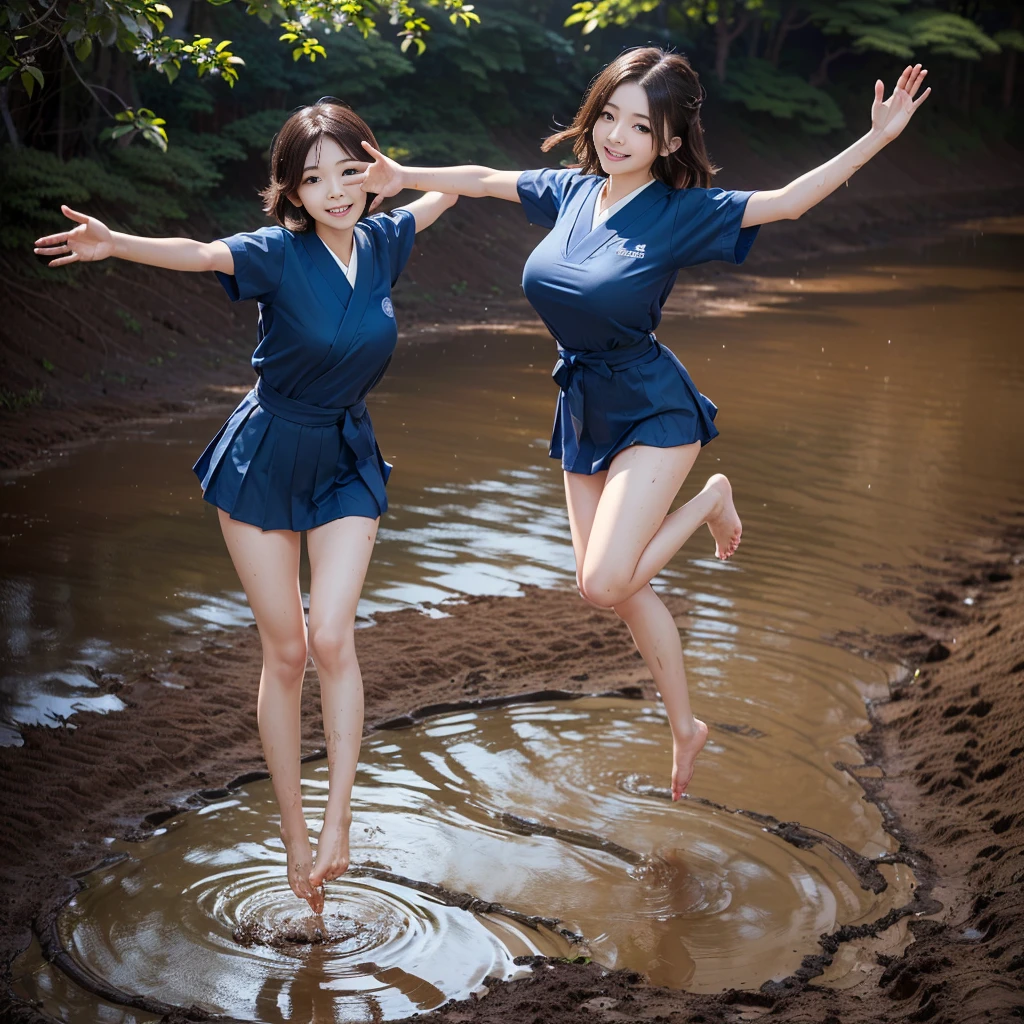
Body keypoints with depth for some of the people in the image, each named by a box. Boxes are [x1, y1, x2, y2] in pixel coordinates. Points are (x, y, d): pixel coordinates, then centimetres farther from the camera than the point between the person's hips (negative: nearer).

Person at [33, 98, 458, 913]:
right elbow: (196, 255, -38)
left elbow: (444, 189, 16)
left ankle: (338, 818, -5)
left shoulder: (382, 241, -4)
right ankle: (295, 836, 14)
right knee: (285, 651, 3)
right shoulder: (278, 254, -17)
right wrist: (116, 244, -57)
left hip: (346, 462, 3)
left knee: (332, 637, -13)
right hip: (267, 457, -3)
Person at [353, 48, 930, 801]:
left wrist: (878, 138, -25)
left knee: (603, 583, -19)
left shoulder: (682, 213, -15)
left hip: (652, 413, -6)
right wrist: (405, 177, 17)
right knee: (624, 586, 11)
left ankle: (710, 501, 8)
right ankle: (686, 727, 29)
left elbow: (787, 202, -18)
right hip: (583, 413, 6)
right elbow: (488, 181, 15)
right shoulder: (573, 191, 0)